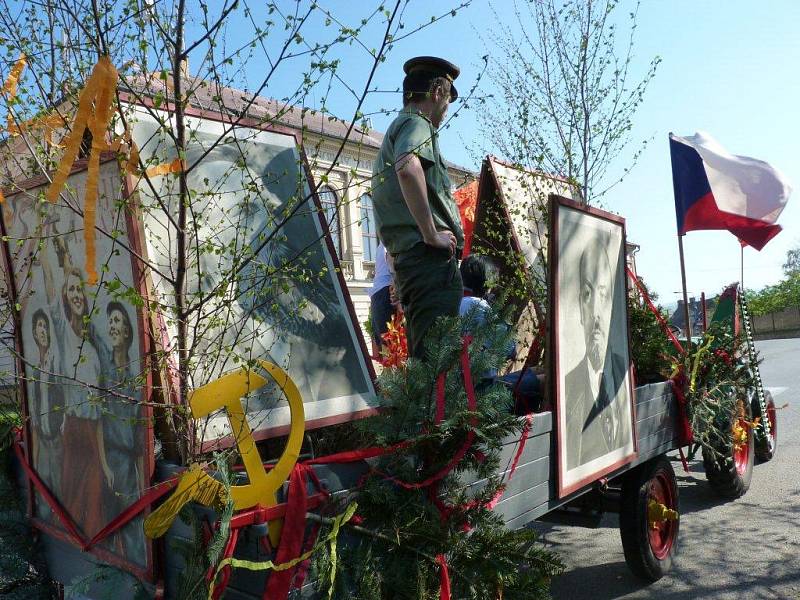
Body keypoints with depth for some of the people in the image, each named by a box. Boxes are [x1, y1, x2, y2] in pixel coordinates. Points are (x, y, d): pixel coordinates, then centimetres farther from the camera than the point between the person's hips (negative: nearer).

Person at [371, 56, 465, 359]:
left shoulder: (394, 130, 29)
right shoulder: (417, 124, -1)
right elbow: (408, 167, -25)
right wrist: (432, 235, -19)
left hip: (406, 258, 10)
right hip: (432, 257, -10)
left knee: (423, 358, 10)